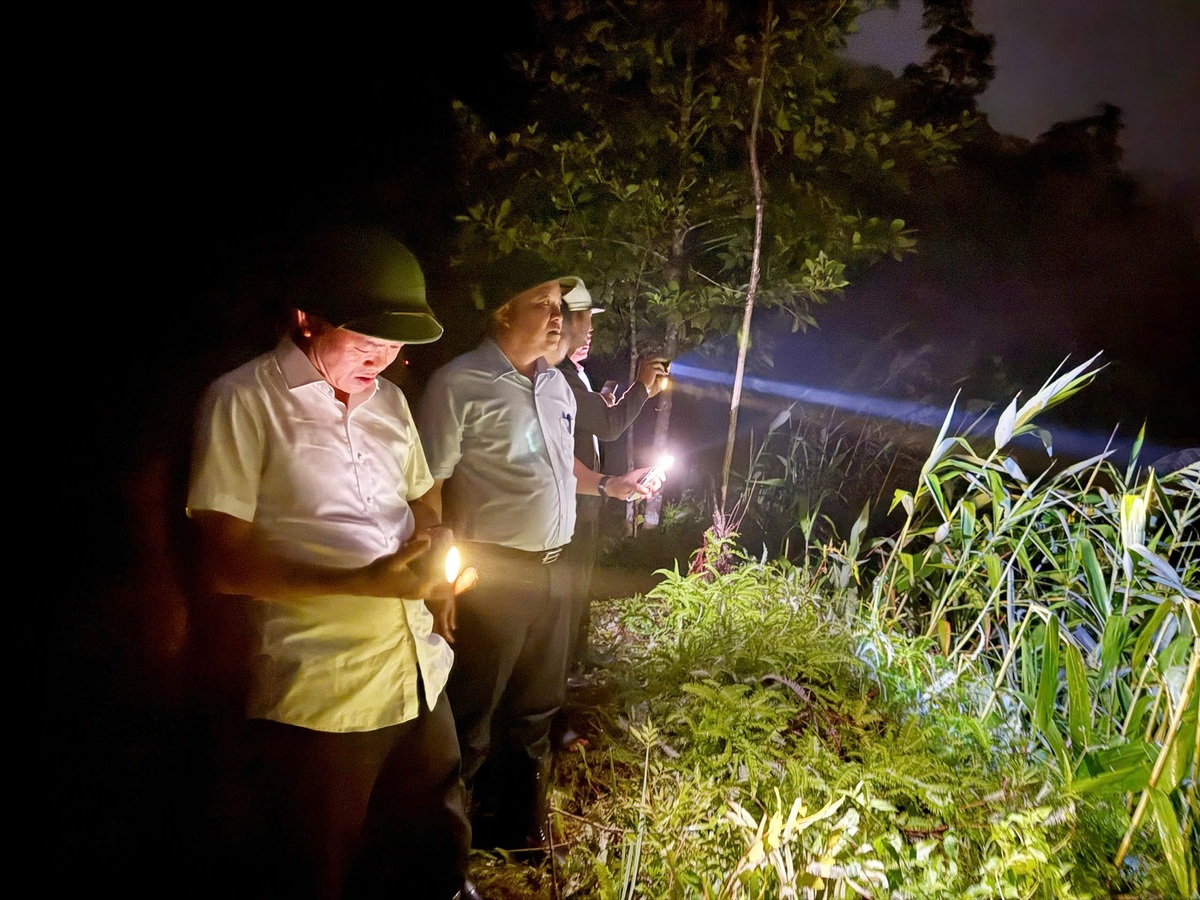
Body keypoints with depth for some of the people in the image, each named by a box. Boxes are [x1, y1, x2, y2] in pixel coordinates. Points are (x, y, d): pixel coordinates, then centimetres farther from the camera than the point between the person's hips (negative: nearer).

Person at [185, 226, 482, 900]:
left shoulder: (387, 398, 12)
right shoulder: (243, 401, -9)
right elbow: (225, 564, -12)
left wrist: (438, 564, 2)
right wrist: (365, 583, -23)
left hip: (421, 674, 6)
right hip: (321, 697, -6)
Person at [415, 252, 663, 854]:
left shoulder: (556, 384, 10)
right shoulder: (459, 385, -14)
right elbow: (428, 488, -15)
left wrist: (609, 485, 8)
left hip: (552, 571, 7)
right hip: (492, 575, -7)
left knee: (535, 712, 20)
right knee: (473, 720, 8)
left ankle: (522, 830, 39)